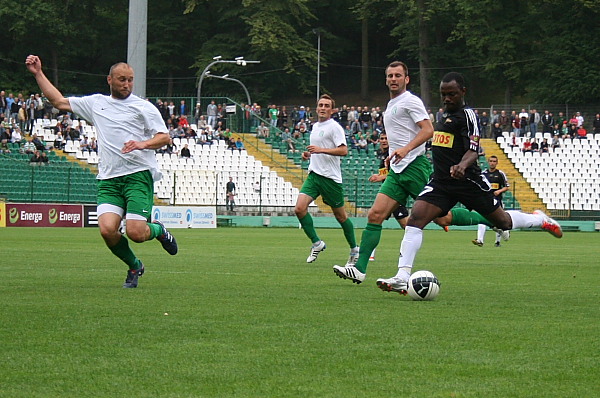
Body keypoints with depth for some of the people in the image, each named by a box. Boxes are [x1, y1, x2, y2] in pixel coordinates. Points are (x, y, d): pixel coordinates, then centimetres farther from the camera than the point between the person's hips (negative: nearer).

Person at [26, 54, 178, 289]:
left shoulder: (143, 107, 6)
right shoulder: (95, 103, 17)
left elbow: (164, 137, 0)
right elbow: (59, 102, 25)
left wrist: (143, 144, -20)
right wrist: (38, 74, 22)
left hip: (138, 175, -3)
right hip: (109, 180, 4)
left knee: (136, 233, -17)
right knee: (107, 229, -17)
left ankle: (159, 230, 21)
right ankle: (134, 266, 10)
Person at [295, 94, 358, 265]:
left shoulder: (334, 127, -8)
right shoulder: (315, 127, 17)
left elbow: (343, 150, -19)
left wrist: (320, 150, -27)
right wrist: (308, 154, 11)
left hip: (331, 177, -7)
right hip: (313, 175, 7)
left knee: (340, 215, 4)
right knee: (299, 208, -13)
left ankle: (354, 249, 21)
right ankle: (316, 243, -1)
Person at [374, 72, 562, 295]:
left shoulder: (467, 115, -12)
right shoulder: (447, 115, 14)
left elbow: (472, 151, -24)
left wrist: (462, 166, -42)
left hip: (468, 182, -7)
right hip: (440, 182, 7)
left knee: (502, 221, 10)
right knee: (415, 219, -16)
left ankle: (540, 220, 43)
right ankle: (402, 278, -23)